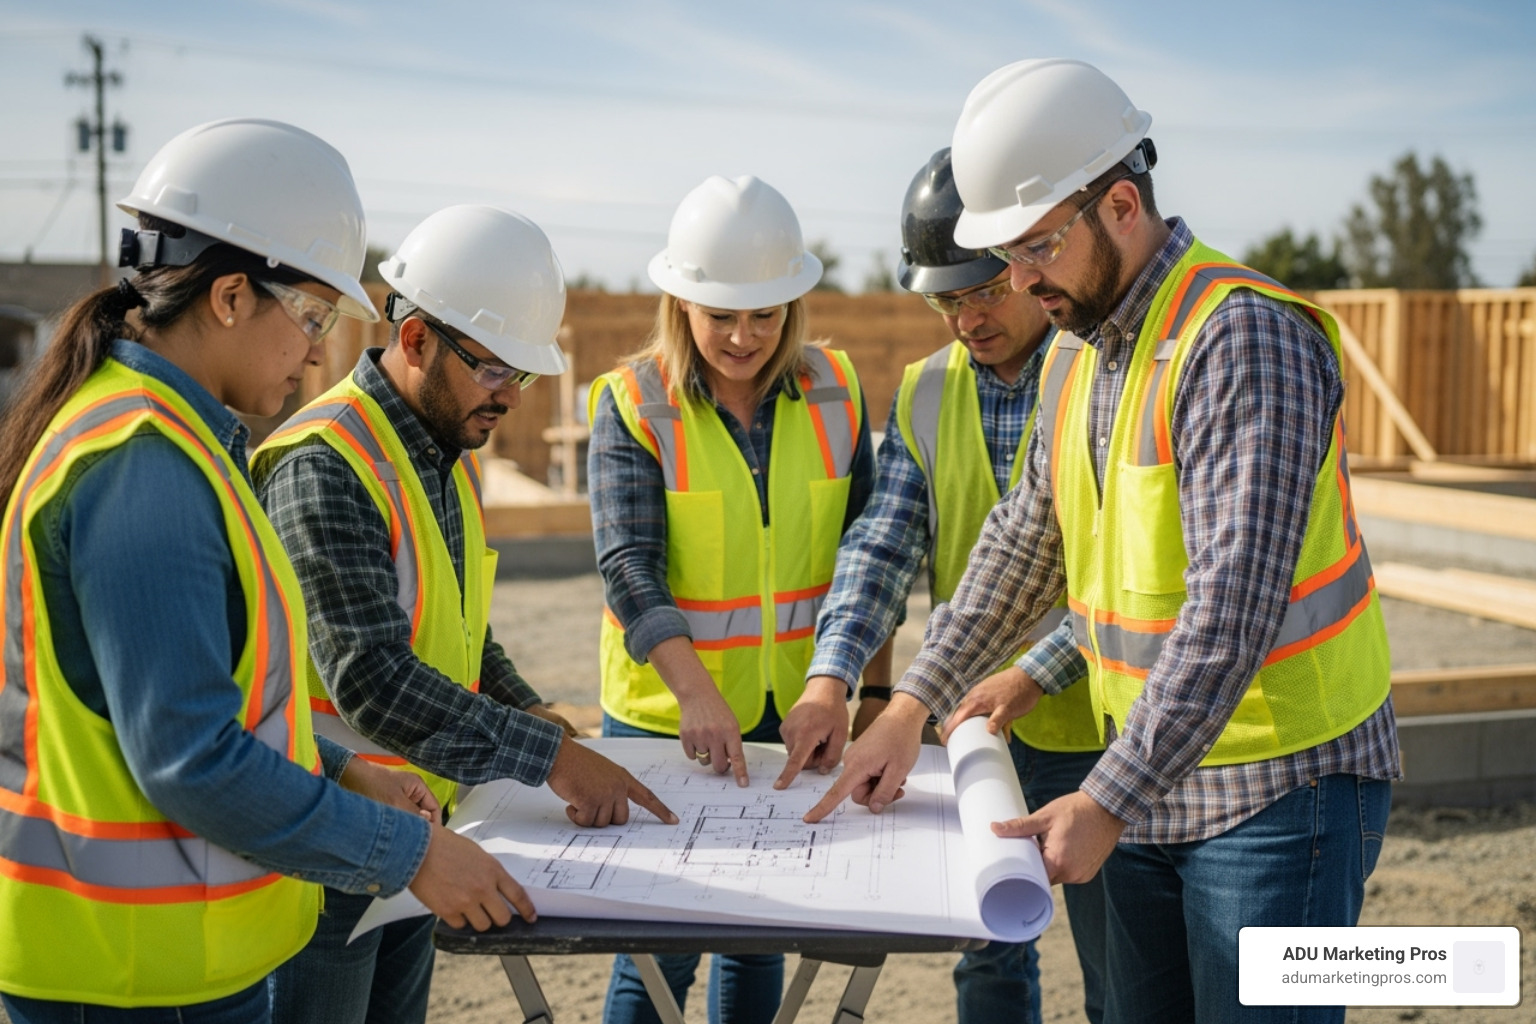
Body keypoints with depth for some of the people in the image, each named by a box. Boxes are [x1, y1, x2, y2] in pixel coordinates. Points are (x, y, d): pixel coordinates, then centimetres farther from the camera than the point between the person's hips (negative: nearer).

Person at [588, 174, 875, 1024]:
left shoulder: (834, 392, 1)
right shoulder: (633, 403, -9)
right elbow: (627, 564, -19)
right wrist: (695, 692, -31)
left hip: (795, 714, 3)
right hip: (665, 718, -3)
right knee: (659, 951, 6)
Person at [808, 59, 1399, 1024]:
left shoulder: (1243, 336, -21)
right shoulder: (1076, 352, 7)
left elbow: (1233, 608, -27)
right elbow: (1025, 541, 14)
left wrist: (1107, 801, -26)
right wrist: (913, 704, 8)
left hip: (1280, 786, -8)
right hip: (1150, 778, 8)